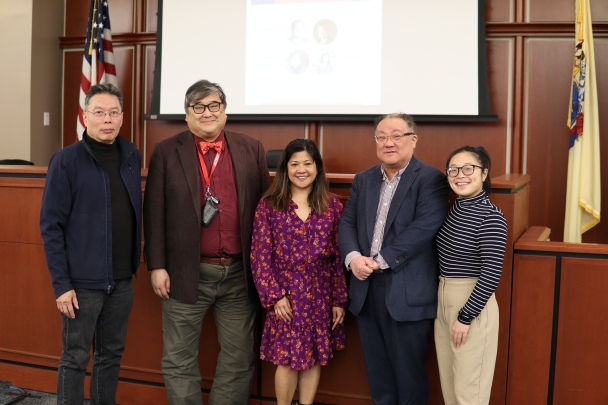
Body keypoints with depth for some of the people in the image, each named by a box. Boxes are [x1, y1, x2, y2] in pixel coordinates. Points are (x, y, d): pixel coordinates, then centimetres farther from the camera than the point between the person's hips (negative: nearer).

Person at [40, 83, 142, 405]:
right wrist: (61, 283, -13)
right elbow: (51, 226, -10)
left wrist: (134, 263, 7)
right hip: (83, 281, -5)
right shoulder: (66, 161, -10)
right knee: (75, 358, 7)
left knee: (112, 355, 15)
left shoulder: (132, 157, 4)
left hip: (122, 280, 5)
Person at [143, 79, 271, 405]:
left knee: (239, 357, 11)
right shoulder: (166, 152, 0)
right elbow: (154, 213, -1)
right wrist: (157, 266, -6)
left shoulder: (251, 149, 5)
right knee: (179, 358, 9)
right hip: (187, 273, -1)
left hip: (240, 273, 2)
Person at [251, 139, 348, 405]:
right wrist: (274, 296, -10)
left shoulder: (332, 206, 2)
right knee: (288, 359, 3)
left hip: (321, 296, 2)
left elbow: (339, 257, 3)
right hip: (285, 295, -2)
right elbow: (260, 256, -4)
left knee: (314, 358, 10)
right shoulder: (268, 205, -3)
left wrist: (339, 300, 1)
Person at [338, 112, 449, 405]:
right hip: (367, 287, 6)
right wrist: (353, 257, -11)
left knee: (408, 369, 7)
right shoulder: (363, 179, 13)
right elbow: (347, 223, 9)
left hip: (408, 291, -6)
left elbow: (424, 227, -18)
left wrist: (380, 260, -19)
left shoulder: (430, 179, -7)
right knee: (376, 367, 17)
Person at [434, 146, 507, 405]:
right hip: (443, 300, 8)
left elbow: (491, 274, -20)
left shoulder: (490, 216, -17)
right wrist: (444, 302, 10)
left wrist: (465, 316, -17)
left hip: (472, 303, -8)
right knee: (448, 383, 18)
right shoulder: (455, 208, 6)